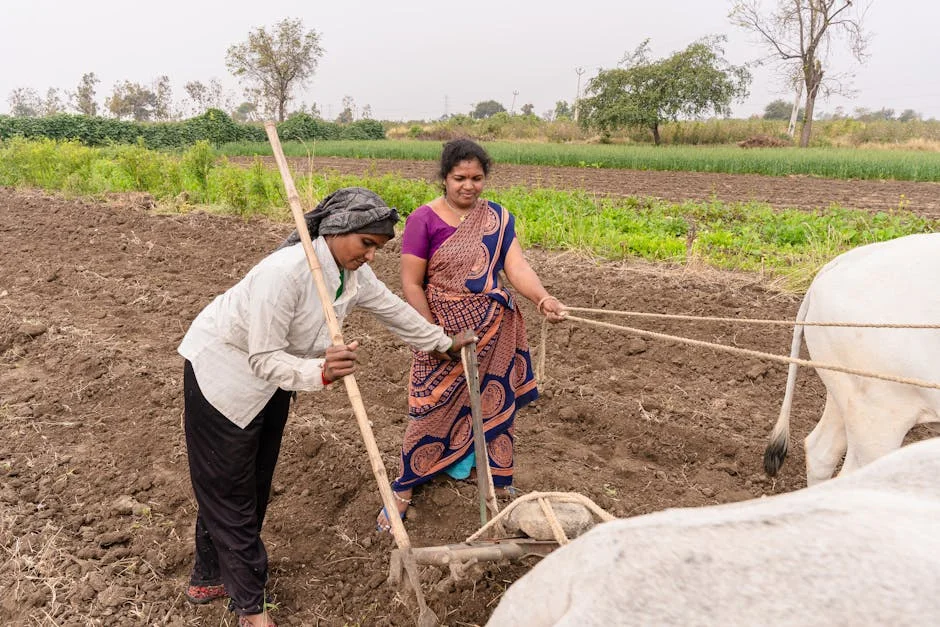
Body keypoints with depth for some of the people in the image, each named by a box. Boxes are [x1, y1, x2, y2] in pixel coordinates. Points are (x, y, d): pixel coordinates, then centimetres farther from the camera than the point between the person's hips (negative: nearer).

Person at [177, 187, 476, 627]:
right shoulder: (286, 271, -35)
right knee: (229, 488, 3)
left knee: (255, 483, 16)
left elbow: (395, 312, 6)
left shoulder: (355, 275, -11)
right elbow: (263, 358, -31)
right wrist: (319, 373, -48)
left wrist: (446, 343, 18)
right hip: (222, 372, -8)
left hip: (272, 378, 8)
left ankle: (210, 577, 36)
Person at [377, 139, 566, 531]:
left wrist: (543, 299, -29)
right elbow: (411, 283, -11)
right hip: (445, 330, -3)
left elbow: (516, 267, -10)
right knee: (433, 409, 1)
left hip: (495, 332, 4)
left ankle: (497, 483, 33)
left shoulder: (498, 218, 1)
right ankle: (403, 491, 18)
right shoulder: (424, 219, -10)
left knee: (494, 405, 13)